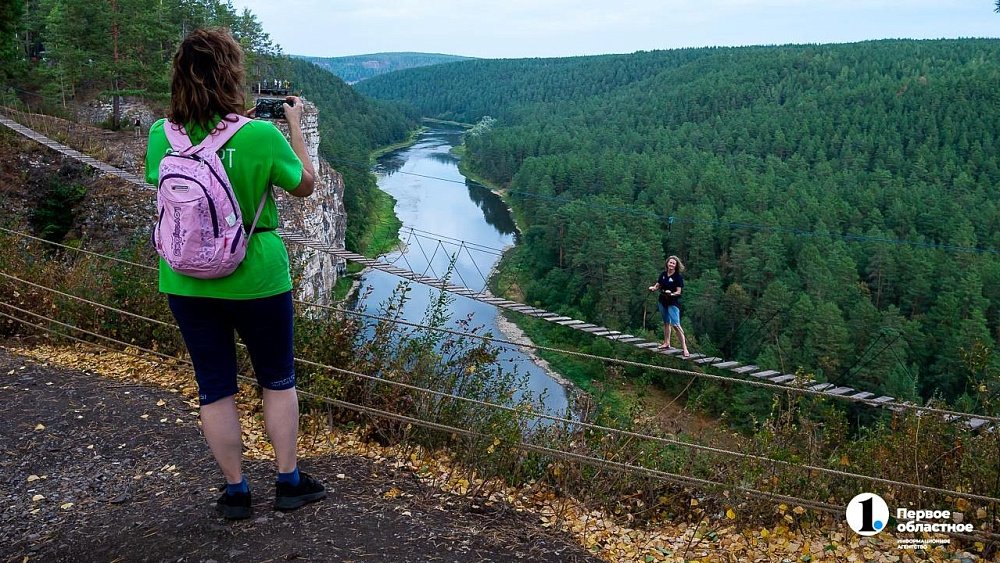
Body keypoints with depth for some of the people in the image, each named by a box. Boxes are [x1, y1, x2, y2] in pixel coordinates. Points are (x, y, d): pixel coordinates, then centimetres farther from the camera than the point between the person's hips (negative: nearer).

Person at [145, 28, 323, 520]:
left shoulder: (161, 136, -7)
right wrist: (295, 124, 8)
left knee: (214, 388, 15)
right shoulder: (262, 135, -18)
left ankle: (235, 492, 26)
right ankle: (289, 482, 28)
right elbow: (305, 185, -2)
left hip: (186, 284, 3)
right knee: (278, 381, 17)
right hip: (255, 280, -3)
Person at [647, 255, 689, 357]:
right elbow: (658, 285, 12)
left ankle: (684, 347, -12)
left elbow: (679, 291, -13)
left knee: (675, 324, -14)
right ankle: (666, 343, 31)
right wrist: (653, 288, -9)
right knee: (666, 322, 18)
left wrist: (672, 294, -31)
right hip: (662, 301, 6)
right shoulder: (663, 274, 5)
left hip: (673, 302, -6)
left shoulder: (678, 277, -10)